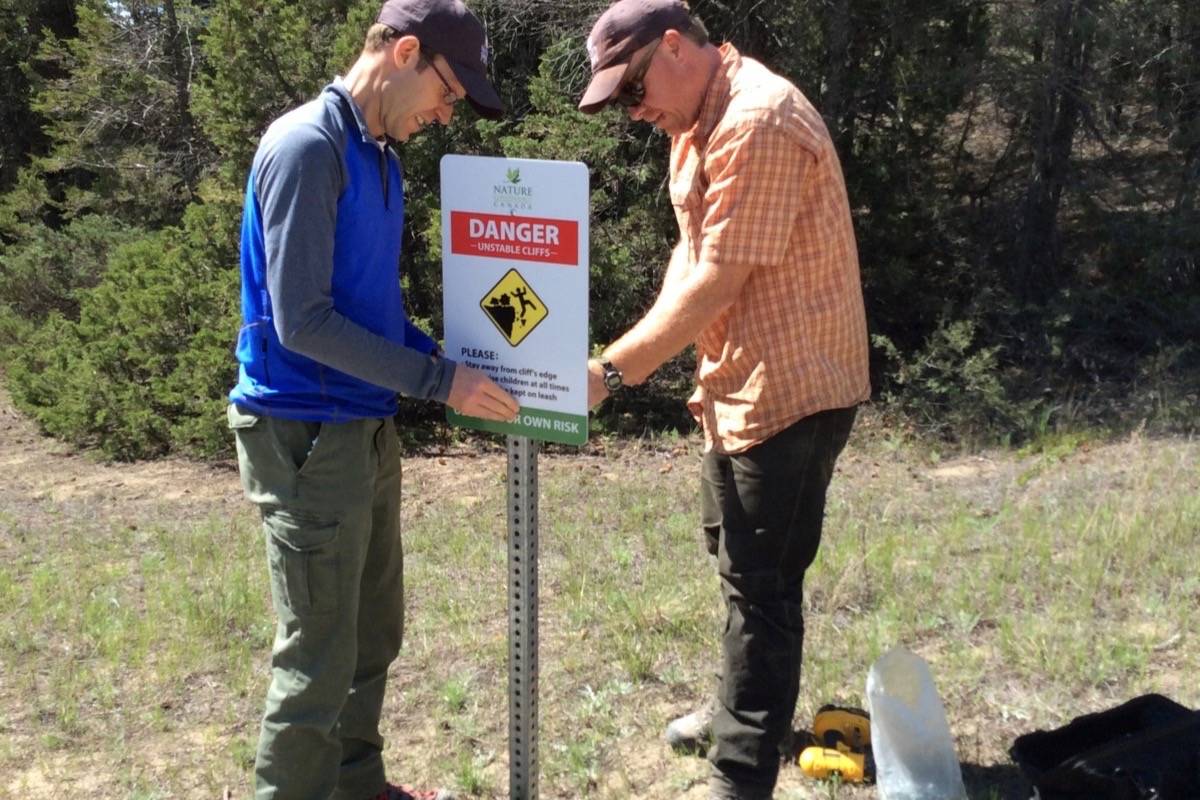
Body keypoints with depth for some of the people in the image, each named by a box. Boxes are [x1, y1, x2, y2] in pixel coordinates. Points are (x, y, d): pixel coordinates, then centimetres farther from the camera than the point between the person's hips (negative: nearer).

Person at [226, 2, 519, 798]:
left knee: (375, 632, 20)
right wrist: (437, 381, -18)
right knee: (319, 658, 1)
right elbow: (302, 321, -21)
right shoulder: (306, 146, -17)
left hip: (368, 430, 9)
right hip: (308, 437, -9)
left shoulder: (380, 156, 11)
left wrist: (451, 360, 5)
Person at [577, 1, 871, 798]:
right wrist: (642, 354, -1)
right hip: (741, 381, 10)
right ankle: (744, 705, 43)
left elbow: (718, 281, -26)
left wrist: (611, 370, -24)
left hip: (790, 387, -10)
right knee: (738, 555, 23)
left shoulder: (756, 123, -23)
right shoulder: (699, 121, 11)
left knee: (761, 580, -3)